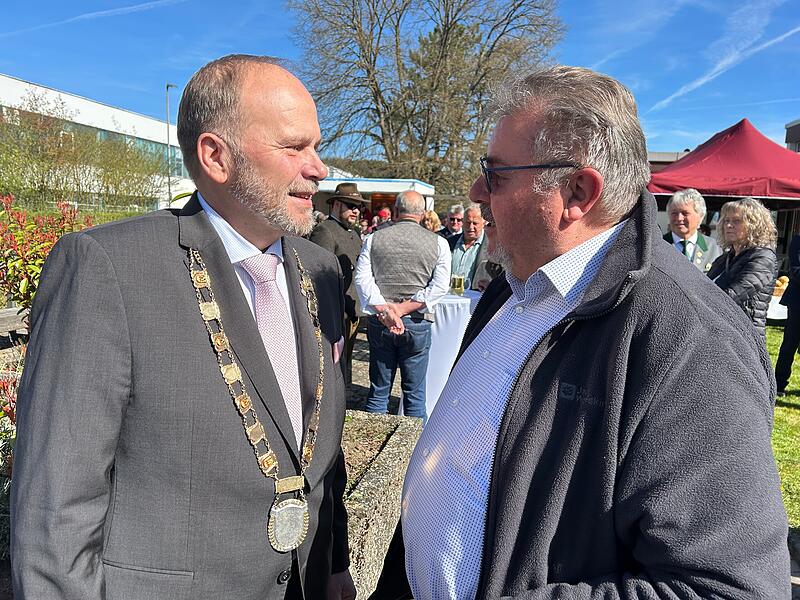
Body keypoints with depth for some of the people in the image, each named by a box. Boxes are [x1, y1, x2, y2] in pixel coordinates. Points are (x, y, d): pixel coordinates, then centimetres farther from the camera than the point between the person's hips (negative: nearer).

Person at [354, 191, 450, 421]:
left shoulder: (374, 239, 4)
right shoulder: (438, 243, 2)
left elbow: (362, 279, -8)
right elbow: (439, 286, -10)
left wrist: (385, 310, -15)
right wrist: (404, 309, -12)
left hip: (379, 323, 1)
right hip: (417, 324, -1)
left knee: (378, 392, 11)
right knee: (414, 393, 9)